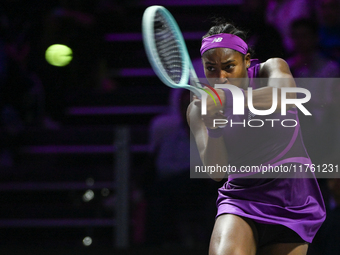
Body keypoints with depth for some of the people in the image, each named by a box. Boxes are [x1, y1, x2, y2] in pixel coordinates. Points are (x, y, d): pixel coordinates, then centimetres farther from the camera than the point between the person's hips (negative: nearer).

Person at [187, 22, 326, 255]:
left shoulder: (271, 69, -3)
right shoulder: (199, 109, 0)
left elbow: (285, 95, -29)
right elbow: (216, 172, -13)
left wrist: (227, 97, -41)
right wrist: (214, 130, -32)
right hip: (242, 196, 0)